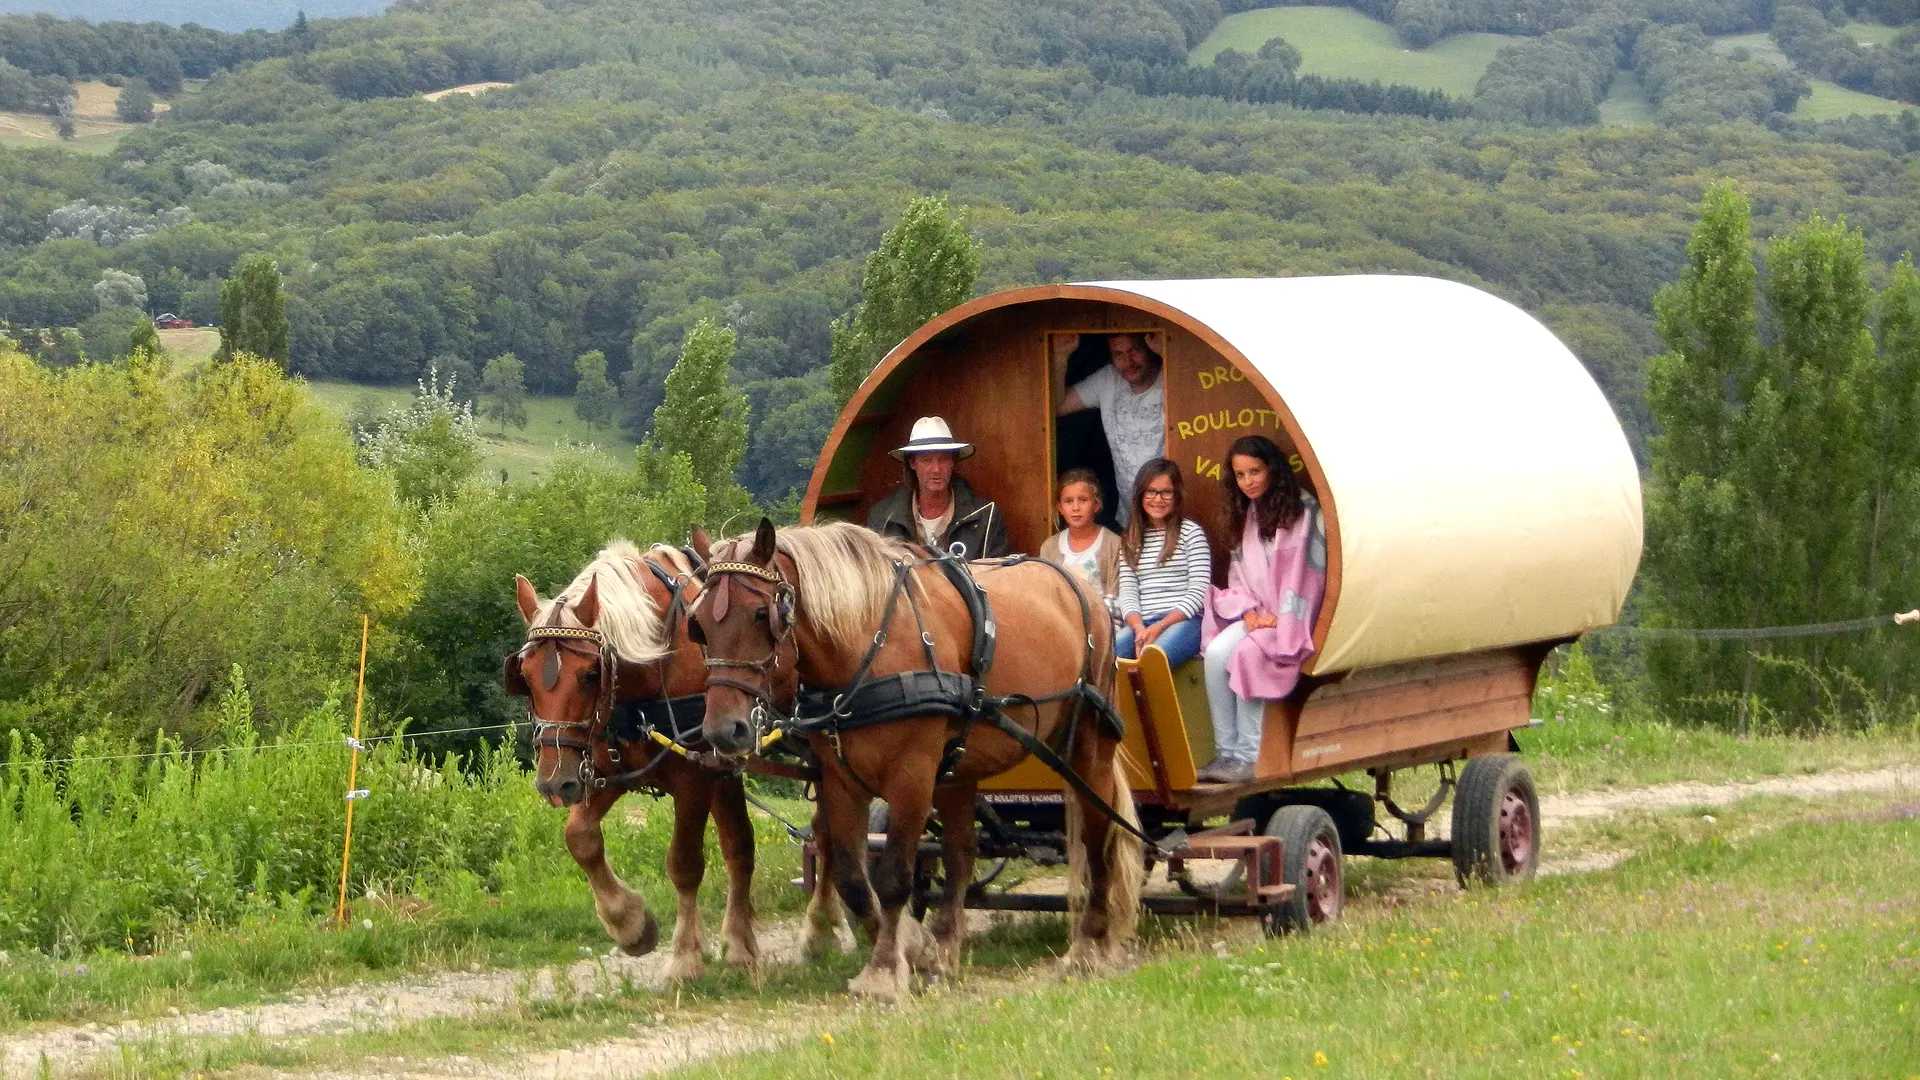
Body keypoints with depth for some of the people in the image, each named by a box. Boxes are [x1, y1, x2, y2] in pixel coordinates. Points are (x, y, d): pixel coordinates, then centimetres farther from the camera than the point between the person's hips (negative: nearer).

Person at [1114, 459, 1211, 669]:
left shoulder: (1191, 532, 7)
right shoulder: (1131, 539, 19)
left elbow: (1199, 591, -1)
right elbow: (1127, 591, 10)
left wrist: (1160, 626, -12)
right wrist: (1139, 628, -11)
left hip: (1184, 621, -4)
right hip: (1142, 623, 4)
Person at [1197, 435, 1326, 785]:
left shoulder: (1303, 510, -5)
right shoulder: (1246, 514, 18)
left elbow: (1305, 572, -10)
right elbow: (1237, 571, 17)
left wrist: (1279, 619, -15)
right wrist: (1248, 610, -3)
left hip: (1290, 619, -6)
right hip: (1256, 614, 6)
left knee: (1247, 654, -32)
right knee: (1216, 652, -24)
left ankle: (1248, 757, -28)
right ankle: (1226, 753, -24)